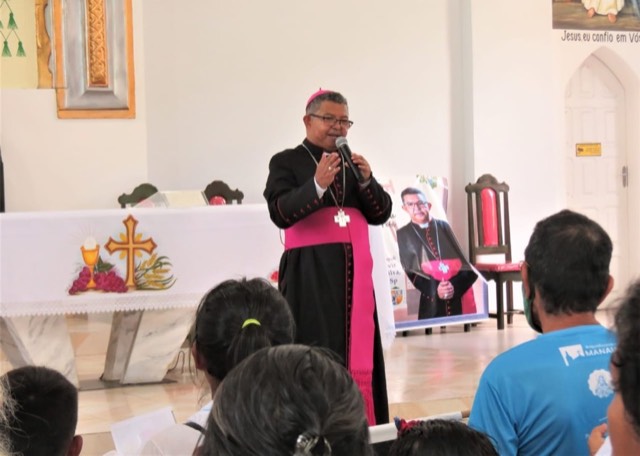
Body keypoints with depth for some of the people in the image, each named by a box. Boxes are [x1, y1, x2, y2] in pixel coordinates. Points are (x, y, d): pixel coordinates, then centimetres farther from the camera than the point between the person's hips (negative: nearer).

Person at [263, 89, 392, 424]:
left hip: (354, 272, 5)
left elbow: (381, 214, 11)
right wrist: (317, 185, -25)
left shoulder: (354, 163, 16)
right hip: (310, 274, -5)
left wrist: (366, 181, -7)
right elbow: (280, 214, -12)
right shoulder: (286, 162, 2)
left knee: (358, 354, 1)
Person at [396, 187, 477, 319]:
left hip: (454, 295, 1)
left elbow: (460, 262, 5)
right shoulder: (403, 234, 7)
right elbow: (409, 271, 0)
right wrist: (434, 290, -14)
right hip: (428, 301, -1)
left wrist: (454, 286, -14)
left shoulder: (443, 227, 11)